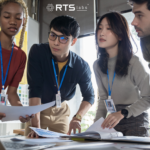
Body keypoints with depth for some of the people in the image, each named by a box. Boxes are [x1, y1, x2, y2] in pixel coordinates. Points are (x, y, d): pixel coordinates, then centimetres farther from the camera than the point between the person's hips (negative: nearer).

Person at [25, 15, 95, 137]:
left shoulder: (81, 66, -20)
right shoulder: (37, 52, -26)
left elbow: (89, 96, -11)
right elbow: (35, 88, -30)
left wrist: (77, 118, -30)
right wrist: (35, 125, -37)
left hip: (61, 110, 2)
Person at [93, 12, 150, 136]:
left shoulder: (133, 62, -17)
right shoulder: (98, 65, 2)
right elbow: (103, 98, 7)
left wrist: (122, 113, -29)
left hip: (135, 122, -4)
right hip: (113, 123, 5)